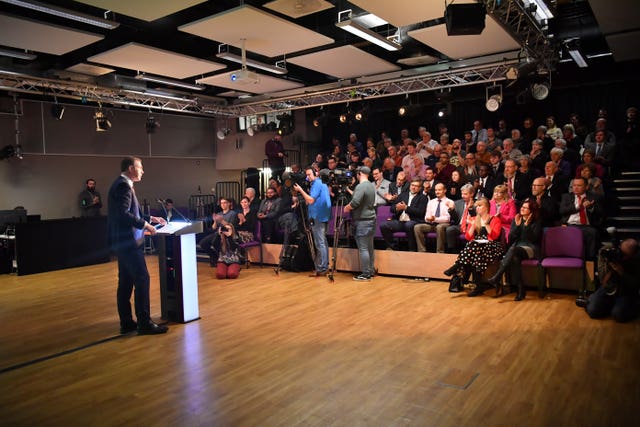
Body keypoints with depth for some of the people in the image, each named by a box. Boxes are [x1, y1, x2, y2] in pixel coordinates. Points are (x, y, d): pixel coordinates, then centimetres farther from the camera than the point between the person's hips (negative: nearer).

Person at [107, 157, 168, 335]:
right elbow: (123, 214, -24)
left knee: (125, 281, 12)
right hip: (128, 241, -11)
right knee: (142, 279, -8)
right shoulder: (123, 186, -14)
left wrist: (150, 218, 17)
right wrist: (145, 225, -18)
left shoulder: (121, 185, 18)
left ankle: (126, 322, 18)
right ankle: (144, 323, -4)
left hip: (123, 241, 11)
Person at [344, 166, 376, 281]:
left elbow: (355, 203, -24)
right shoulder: (372, 186, 12)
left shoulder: (361, 186, -16)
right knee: (370, 247, 14)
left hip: (362, 220, -9)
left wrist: (347, 208, -4)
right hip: (371, 218, 9)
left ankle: (365, 274, -2)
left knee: (363, 248, -5)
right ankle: (371, 271, 21)